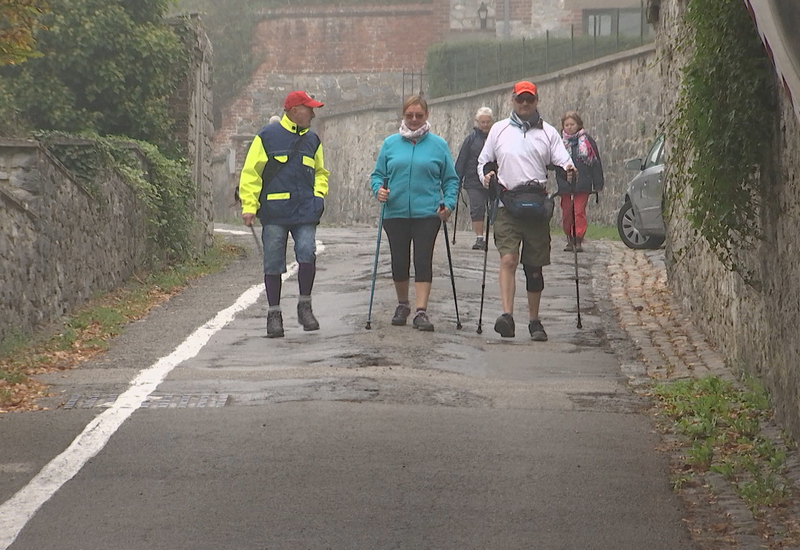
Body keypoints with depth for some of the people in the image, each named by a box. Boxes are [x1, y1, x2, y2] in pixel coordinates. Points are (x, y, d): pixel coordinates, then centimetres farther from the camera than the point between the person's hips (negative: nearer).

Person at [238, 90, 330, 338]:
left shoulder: (312, 140, 16)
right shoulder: (267, 136, 1)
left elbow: (320, 172, 28)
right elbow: (250, 173, 1)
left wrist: (318, 196, 9)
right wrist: (249, 206, -7)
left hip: (305, 212, 3)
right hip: (274, 212, -3)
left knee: (307, 253, -15)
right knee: (273, 263, 1)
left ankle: (304, 306, 1)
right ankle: (274, 313, 11)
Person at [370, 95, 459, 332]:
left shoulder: (438, 145, 5)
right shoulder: (390, 143, 9)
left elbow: (451, 179, 8)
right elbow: (377, 174, 12)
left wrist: (449, 203, -7)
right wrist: (378, 188, -10)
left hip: (427, 214, -2)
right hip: (396, 213, 2)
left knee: (423, 261, -8)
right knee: (399, 262, 6)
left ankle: (421, 311, -9)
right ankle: (402, 305, 27)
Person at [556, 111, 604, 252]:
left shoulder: (587, 140, 3)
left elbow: (596, 162, 5)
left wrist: (598, 184, 2)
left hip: (582, 185, -2)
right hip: (564, 185, 2)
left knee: (579, 212, -7)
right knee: (566, 213, 4)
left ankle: (578, 241, -6)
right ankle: (570, 240, 16)